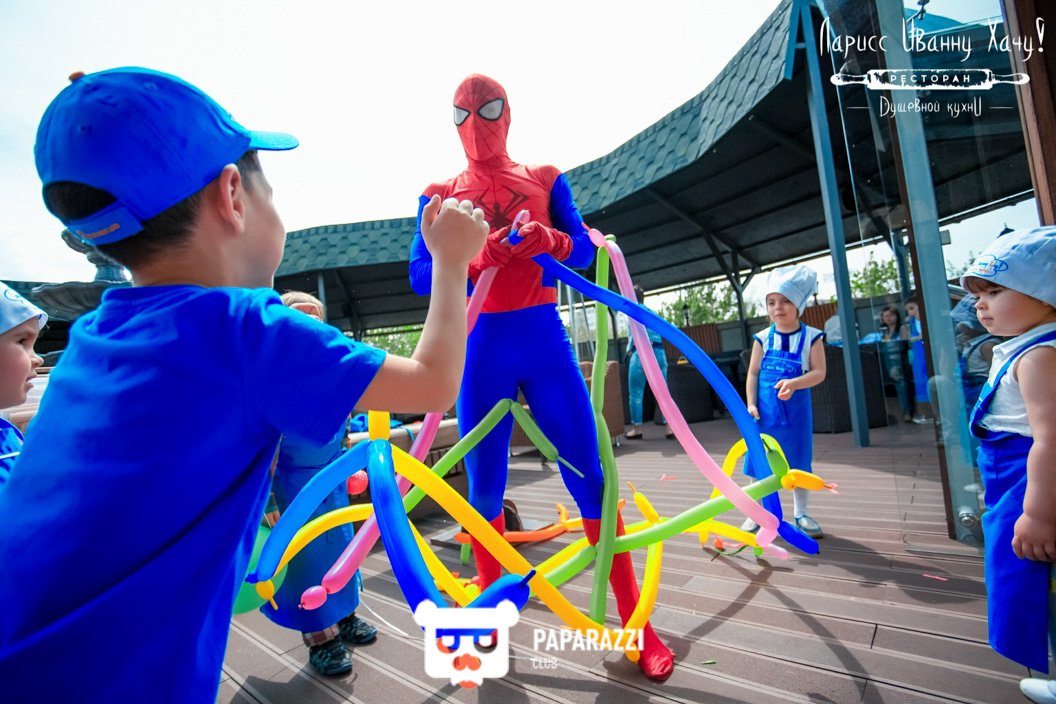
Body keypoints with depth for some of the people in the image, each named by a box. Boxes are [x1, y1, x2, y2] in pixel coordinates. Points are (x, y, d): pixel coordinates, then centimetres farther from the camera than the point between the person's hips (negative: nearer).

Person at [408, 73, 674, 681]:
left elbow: (585, 250, 3)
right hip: (481, 350, 1)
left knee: (591, 480, -1)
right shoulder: (440, 195, 11)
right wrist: (476, 259, -20)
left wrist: (550, 240, -20)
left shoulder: (545, 179, 12)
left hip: (546, 341, 0)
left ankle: (635, 624, 16)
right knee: (485, 488, 5)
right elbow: (420, 277, -1)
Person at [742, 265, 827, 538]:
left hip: (796, 409, -1)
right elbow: (753, 373, 0)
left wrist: (794, 383, -27)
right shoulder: (763, 338, 0)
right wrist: (751, 404, -9)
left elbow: (819, 372, -9)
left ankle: (801, 514, 28)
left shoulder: (811, 336, -3)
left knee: (798, 462, 11)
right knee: (759, 462, 7)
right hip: (765, 409, 1)